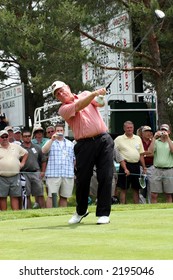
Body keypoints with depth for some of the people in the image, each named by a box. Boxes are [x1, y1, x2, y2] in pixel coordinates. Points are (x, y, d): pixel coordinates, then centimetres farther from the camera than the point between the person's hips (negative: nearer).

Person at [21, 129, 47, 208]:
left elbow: (43, 160, 16)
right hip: (24, 174, -2)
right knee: (26, 195, 2)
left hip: (36, 173, 2)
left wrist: (43, 171, 6)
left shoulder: (37, 147, 12)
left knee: (40, 194, 2)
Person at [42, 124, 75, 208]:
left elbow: (75, 159, 19)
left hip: (68, 175, 3)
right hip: (53, 174, -3)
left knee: (64, 197, 5)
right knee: (51, 195, -9)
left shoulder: (70, 144, 19)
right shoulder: (51, 142, 11)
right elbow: (44, 151, -9)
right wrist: (52, 140, -15)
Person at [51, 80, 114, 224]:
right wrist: (94, 93, -28)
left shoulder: (85, 94, 15)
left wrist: (100, 97, -24)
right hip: (85, 145, -1)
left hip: (103, 140, 1)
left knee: (105, 177, -7)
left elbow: (101, 103, 0)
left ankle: (103, 213, -3)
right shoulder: (63, 109, 4)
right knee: (82, 179, 2)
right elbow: (79, 106, -14)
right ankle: (81, 211, 23)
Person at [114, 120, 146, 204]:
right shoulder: (119, 139, 1)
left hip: (136, 166, 4)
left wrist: (144, 167, 11)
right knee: (124, 189, -2)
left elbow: (141, 154, 16)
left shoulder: (138, 138, 14)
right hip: (125, 166, -4)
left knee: (136, 188, 8)